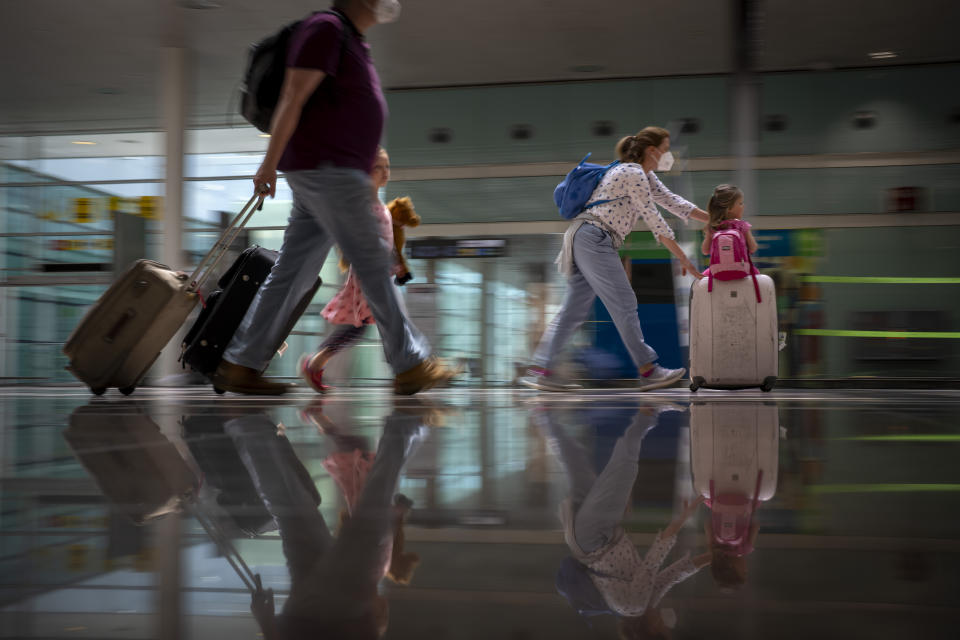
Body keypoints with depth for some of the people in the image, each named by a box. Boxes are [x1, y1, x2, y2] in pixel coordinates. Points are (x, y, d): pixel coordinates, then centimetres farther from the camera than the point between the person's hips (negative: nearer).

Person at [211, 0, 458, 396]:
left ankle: (238, 366, 9)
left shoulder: (353, 40, 23)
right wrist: (270, 163, -19)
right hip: (325, 169, -10)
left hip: (336, 172, 10)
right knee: (372, 263, -6)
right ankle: (410, 366, -1)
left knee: (293, 274, 7)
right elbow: (292, 98, -15)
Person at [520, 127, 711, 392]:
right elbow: (655, 222, -12)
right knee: (624, 304, -6)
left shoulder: (643, 174, 21)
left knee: (575, 309, 6)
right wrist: (684, 259, -7)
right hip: (594, 238, -10)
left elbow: (671, 201, 24)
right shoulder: (634, 174, -10)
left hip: (583, 240, 10)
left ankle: (540, 369, 3)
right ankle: (648, 371, -1)